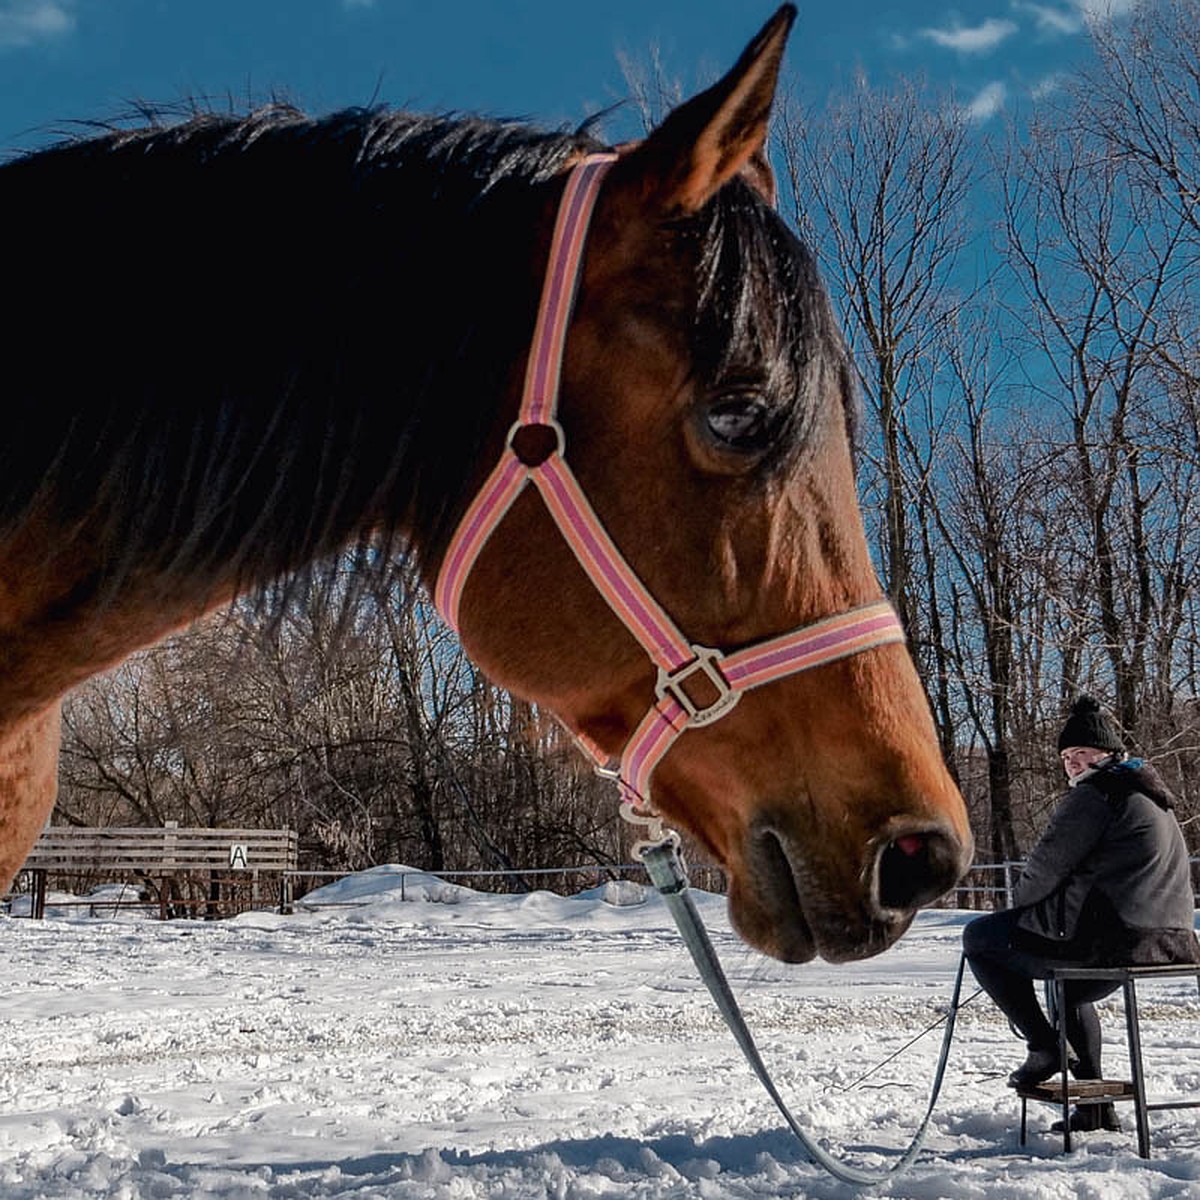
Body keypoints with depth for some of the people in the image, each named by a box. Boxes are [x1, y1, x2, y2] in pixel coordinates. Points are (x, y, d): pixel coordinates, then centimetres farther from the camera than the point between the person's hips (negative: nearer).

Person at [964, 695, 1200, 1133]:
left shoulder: (1097, 793, -10)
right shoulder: (1151, 794, 21)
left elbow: (1048, 865, -10)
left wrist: (1019, 903, 10)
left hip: (1113, 938, -10)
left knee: (979, 937, 2)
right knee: (1070, 987, 38)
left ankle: (1043, 1044, 0)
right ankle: (1096, 1108, 33)